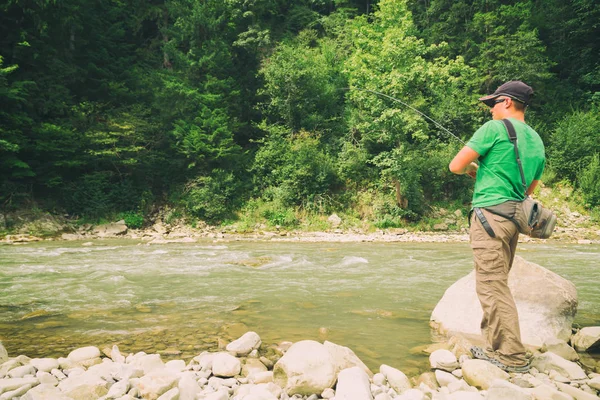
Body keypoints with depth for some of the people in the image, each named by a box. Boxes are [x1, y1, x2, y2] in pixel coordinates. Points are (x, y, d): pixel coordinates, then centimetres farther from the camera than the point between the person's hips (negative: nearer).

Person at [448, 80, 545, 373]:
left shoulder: (495, 128, -6)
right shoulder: (537, 142, 17)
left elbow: (456, 166, -8)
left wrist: (473, 167, 14)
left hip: (490, 213, -8)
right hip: (515, 216, 9)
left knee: (492, 286, -4)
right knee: (497, 283, 15)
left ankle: (512, 357, 0)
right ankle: (497, 347, 21)